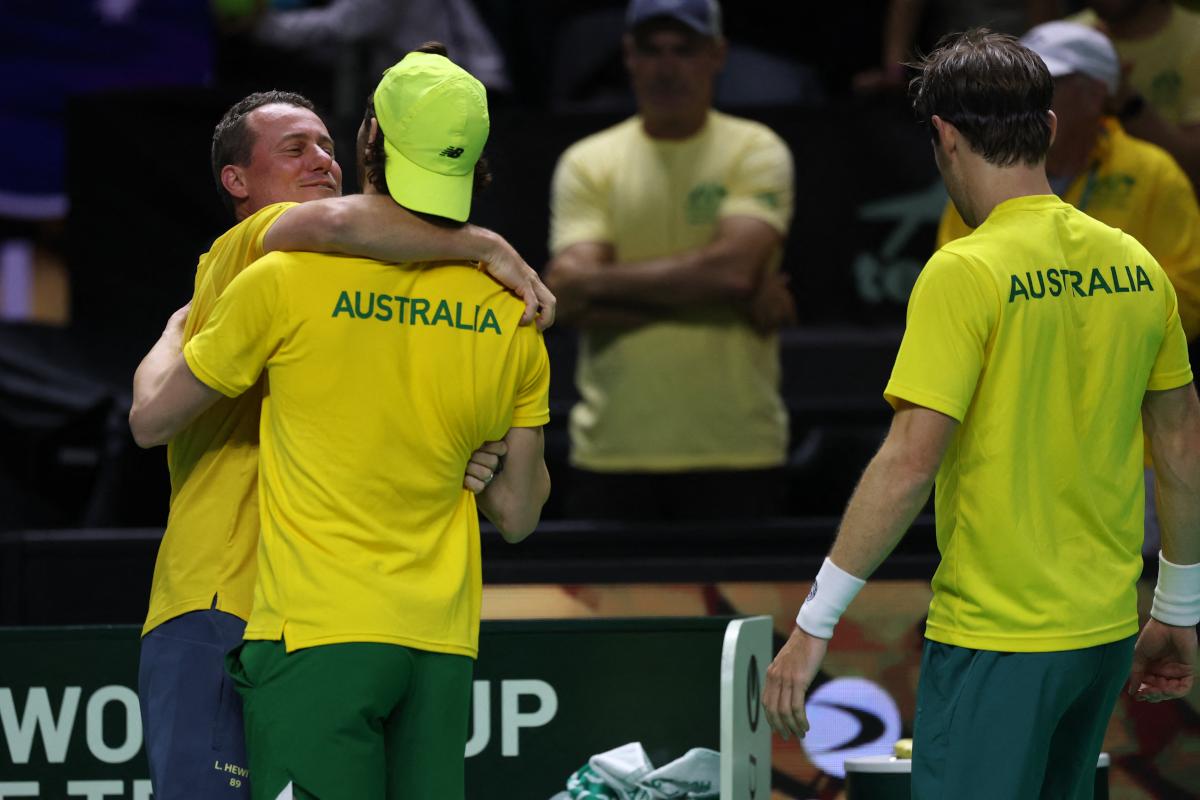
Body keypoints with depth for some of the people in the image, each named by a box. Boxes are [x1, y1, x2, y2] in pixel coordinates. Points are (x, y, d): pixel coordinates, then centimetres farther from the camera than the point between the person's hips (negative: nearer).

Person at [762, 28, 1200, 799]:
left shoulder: (965, 273, -14)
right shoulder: (1136, 267, 5)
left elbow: (909, 464, -18)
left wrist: (814, 623, -13)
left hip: (996, 641, -7)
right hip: (1106, 633, 7)